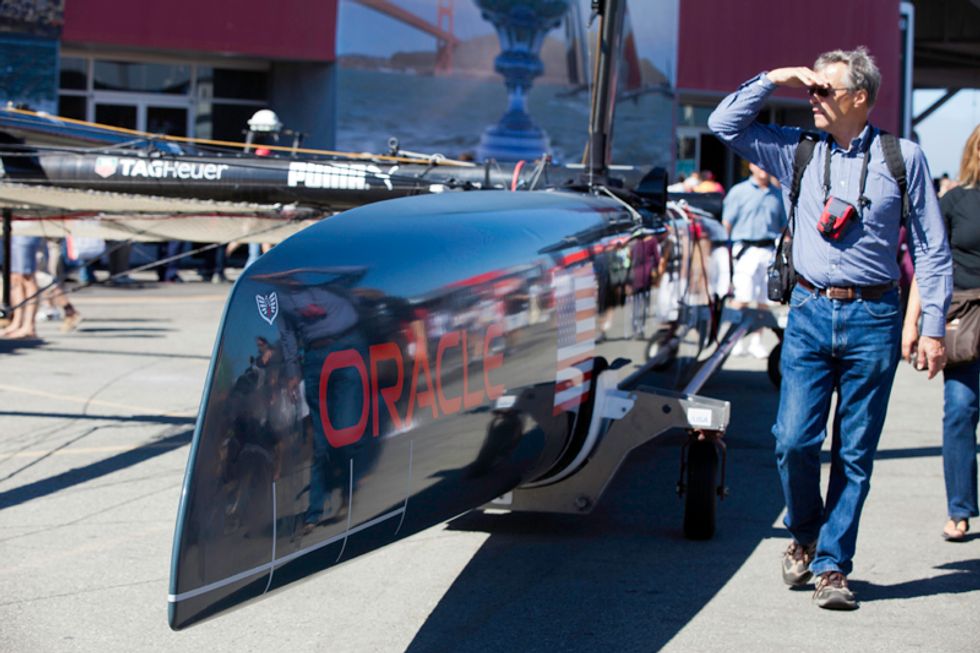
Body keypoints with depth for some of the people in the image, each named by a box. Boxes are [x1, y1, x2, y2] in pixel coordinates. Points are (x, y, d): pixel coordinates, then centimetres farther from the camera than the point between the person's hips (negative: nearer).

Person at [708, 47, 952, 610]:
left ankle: (832, 565, 12)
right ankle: (804, 536, 20)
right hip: (811, 313, 2)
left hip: (874, 318, -2)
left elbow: (932, 248, 4)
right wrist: (774, 79, 1)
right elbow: (725, 124, 10)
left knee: (855, 452, 2)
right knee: (794, 440, -7)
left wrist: (934, 327, 0)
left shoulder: (903, 158, 2)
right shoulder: (798, 152, 8)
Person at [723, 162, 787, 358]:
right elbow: (727, 222, 3)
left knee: (763, 301, 3)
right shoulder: (739, 191, 6)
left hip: (770, 251, 3)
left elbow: (783, 225, 20)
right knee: (742, 298, -11)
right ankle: (734, 340, -3)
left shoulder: (777, 194, 15)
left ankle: (756, 342, 12)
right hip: (746, 248, -3)